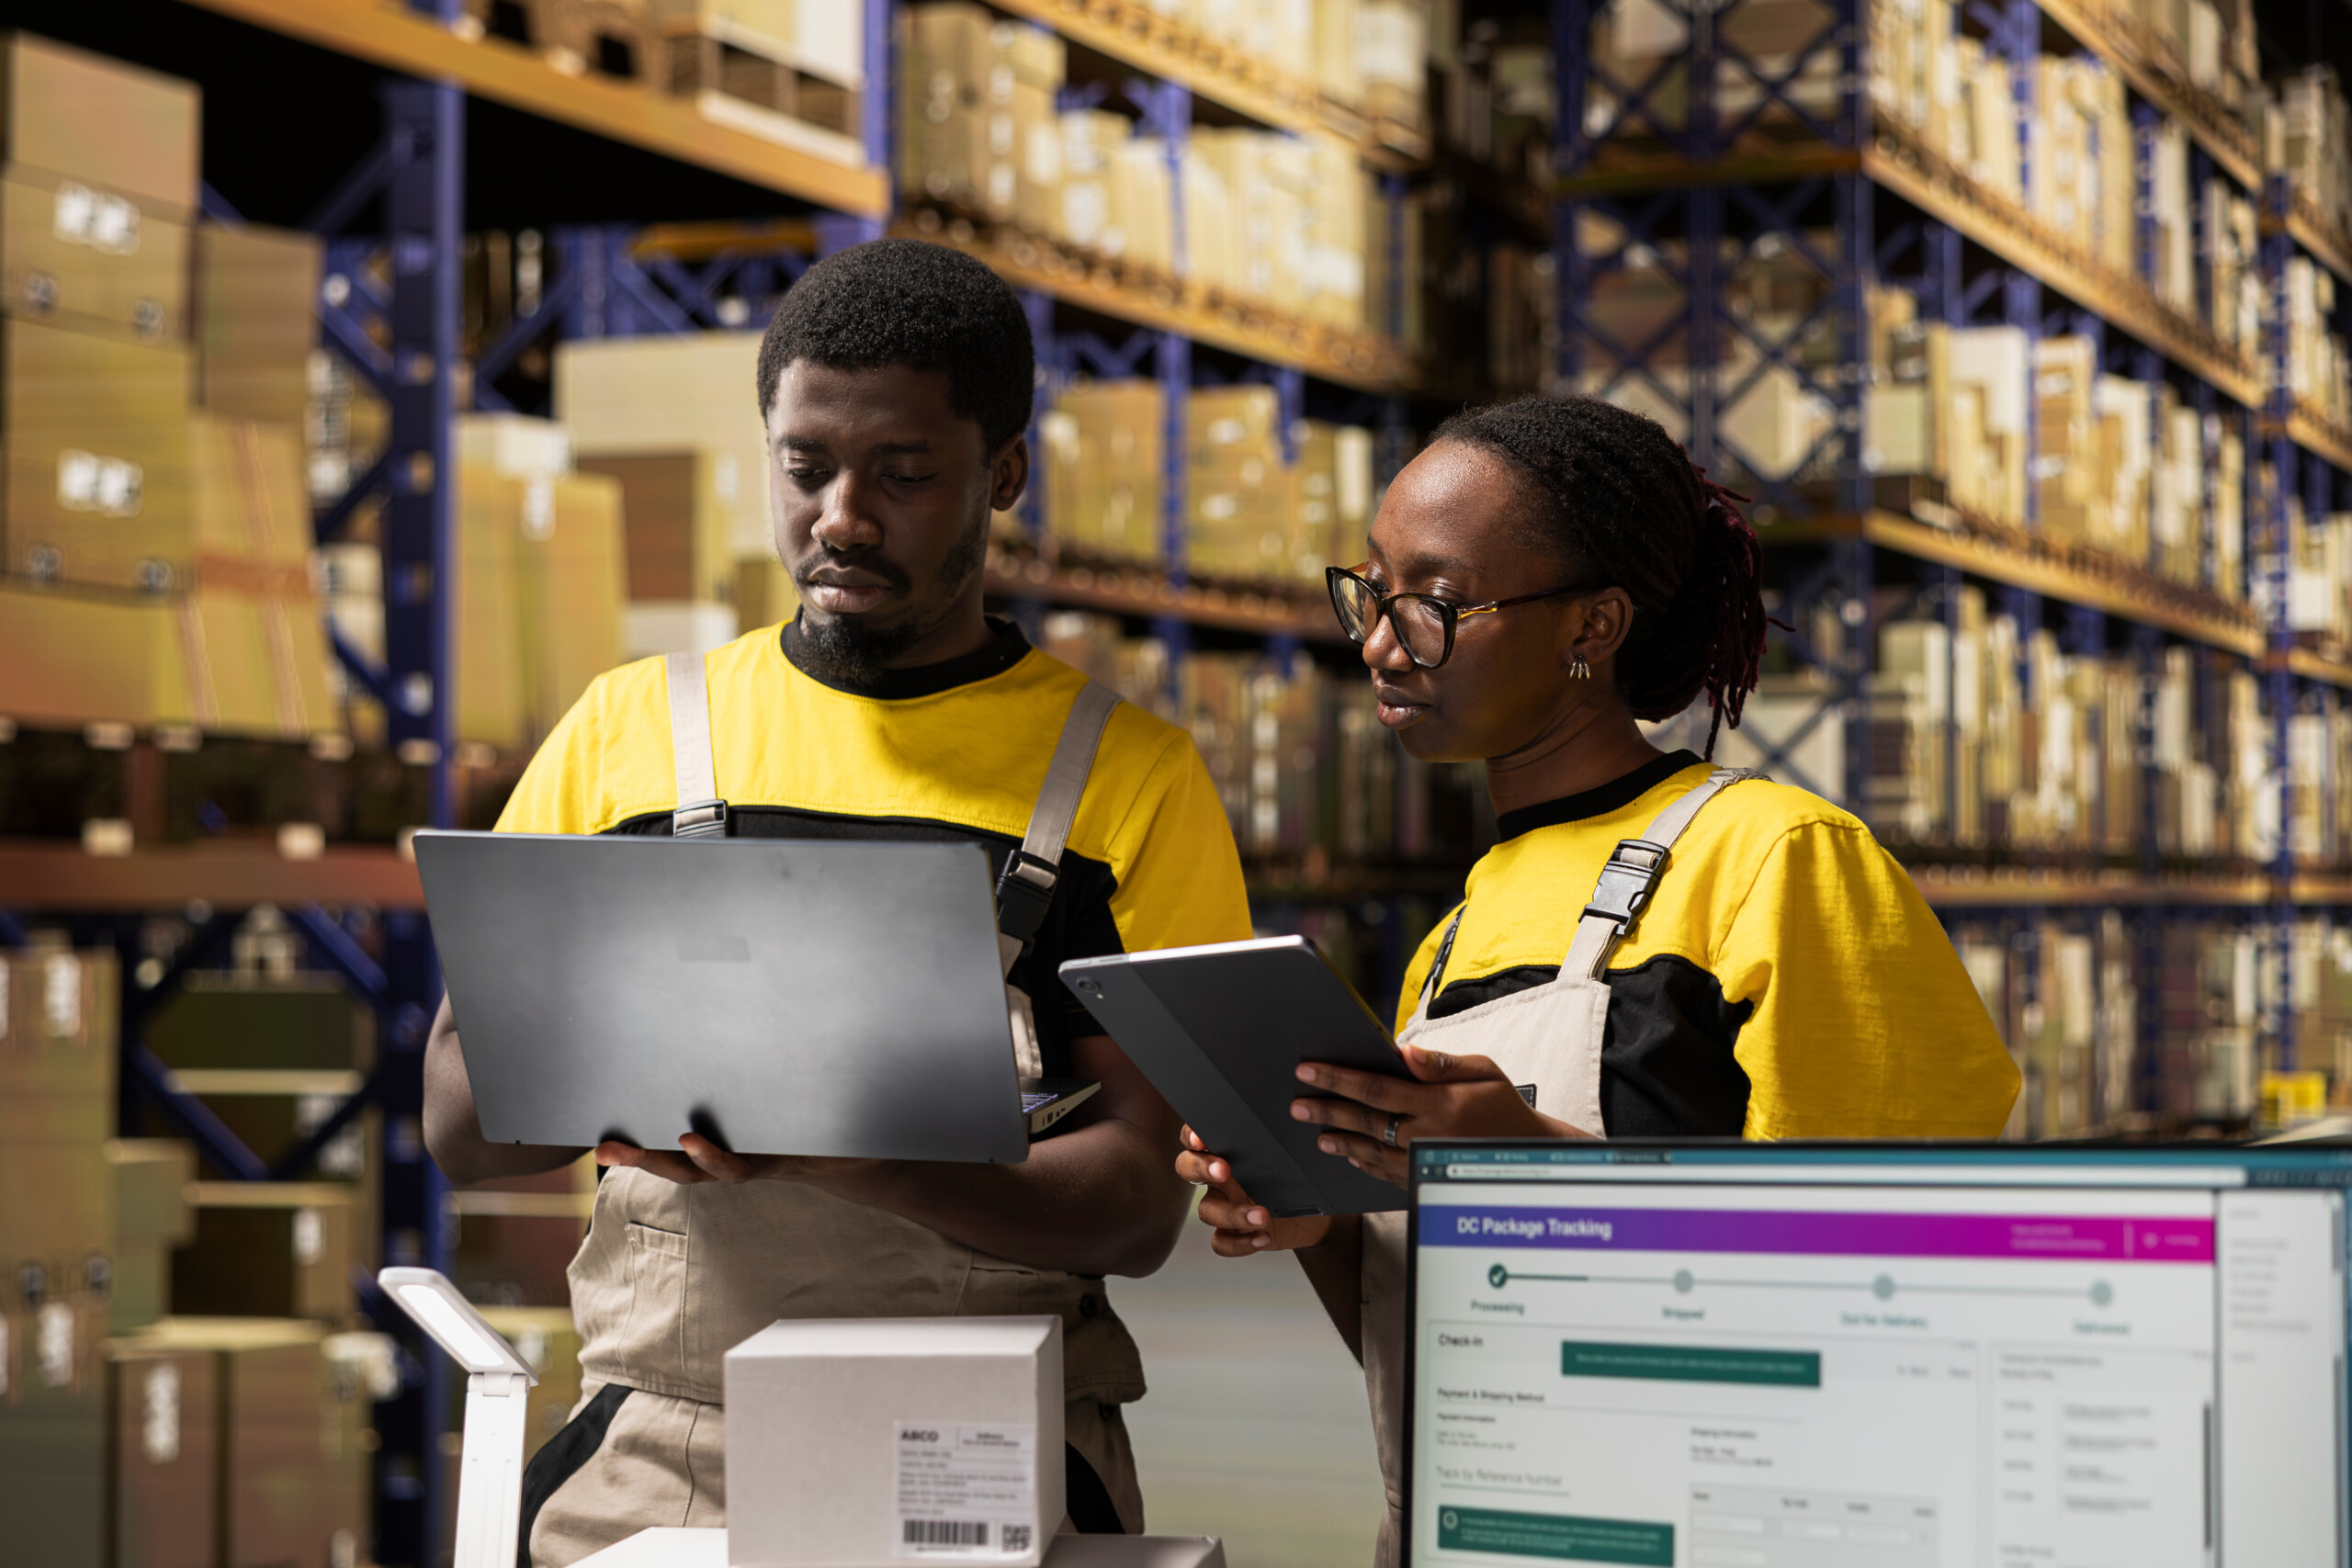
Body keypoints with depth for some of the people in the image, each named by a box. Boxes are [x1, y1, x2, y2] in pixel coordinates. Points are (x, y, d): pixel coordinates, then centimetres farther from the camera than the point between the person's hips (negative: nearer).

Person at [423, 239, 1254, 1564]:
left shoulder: (1131, 777, 8)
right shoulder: (624, 732, 14)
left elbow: (1142, 1203, 0)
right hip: (650, 1450, 1)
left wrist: (856, 1159, -17)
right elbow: (460, 1121, 12)